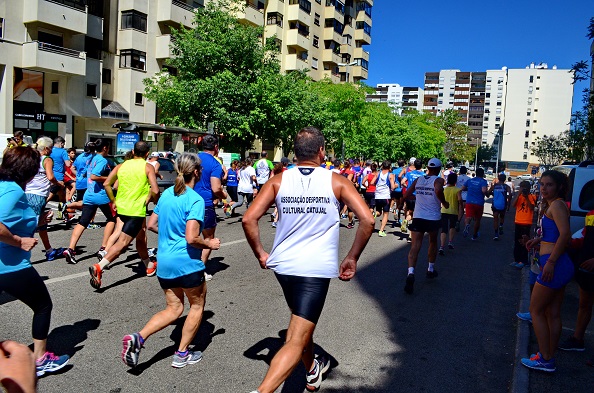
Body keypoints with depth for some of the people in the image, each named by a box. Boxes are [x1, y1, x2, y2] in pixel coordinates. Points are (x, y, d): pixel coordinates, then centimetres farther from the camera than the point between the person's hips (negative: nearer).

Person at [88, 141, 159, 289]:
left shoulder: (122, 165, 9)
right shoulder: (148, 167, -5)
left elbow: (106, 184, 4)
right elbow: (155, 190, -18)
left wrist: (113, 201, 14)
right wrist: (149, 199, 2)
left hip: (121, 208, 7)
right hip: (137, 211, -7)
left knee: (141, 237, 23)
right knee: (122, 243, -8)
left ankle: (149, 266, 37)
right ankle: (99, 267, -22)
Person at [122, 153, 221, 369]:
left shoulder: (166, 194, 6)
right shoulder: (195, 200, -16)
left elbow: (152, 224, 13)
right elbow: (191, 238, -23)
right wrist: (210, 243, -5)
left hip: (164, 262, 7)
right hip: (187, 262, -7)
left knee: (173, 308, 19)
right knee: (197, 305, 16)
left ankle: (138, 337, 0)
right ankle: (182, 354, 22)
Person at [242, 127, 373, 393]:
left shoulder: (278, 181, 2)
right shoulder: (336, 182, -3)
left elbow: (249, 219, -5)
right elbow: (367, 220, -9)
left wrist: (260, 254, 6)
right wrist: (352, 258, 0)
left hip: (282, 264, 5)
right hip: (317, 269, -4)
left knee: (302, 321, 29)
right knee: (296, 341, -2)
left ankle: (312, 372, 50)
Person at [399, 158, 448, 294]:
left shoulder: (418, 180, 8)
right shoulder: (438, 180, -5)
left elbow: (406, 196, 6)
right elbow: (438, 191, -27)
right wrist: (444, 203, -10)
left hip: (418, 217, 2)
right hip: (433, 218, -2)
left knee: (415, 246, -5)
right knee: (433, 243, 23)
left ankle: (411, 273, -25)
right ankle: (431, 270, 35)